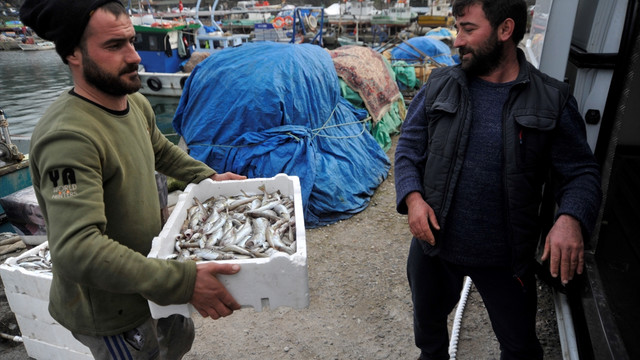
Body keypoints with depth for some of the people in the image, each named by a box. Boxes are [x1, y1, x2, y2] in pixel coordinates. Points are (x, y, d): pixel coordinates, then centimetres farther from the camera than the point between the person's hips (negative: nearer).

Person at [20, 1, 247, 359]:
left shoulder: (136, 103, -2)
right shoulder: (68, 137, -32)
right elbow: (76, 249, -39)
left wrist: (209, 177, 10)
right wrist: (183, 282, -42)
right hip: (108, 310, -8)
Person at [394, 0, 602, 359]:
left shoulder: (553, 100, -7)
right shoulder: (439, 86, -3)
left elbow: (580, 172, -4)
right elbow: (409, 148, 0)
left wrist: (571, 218, -25)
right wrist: (412, 197, -18)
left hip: (506, 258, -1)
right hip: (434, 241, 2)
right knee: (428, 322, 26)